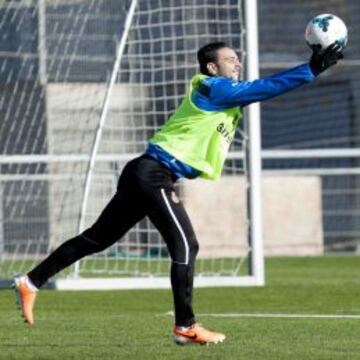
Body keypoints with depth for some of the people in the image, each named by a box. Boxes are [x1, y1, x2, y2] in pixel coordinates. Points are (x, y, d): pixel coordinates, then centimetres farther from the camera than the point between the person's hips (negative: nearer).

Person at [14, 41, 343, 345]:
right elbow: (264, 87, -14)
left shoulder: (224, 96, 19)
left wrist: (311, 69, 4)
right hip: (154, 174, -10)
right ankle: (185, 327, -5)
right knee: (185, 246, -9)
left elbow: (263, 90, 12)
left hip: (146, 174, 10)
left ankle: (31, 282, 14)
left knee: (97, 238, 12)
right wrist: (313, 69, -13)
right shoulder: (211, 88, -9)